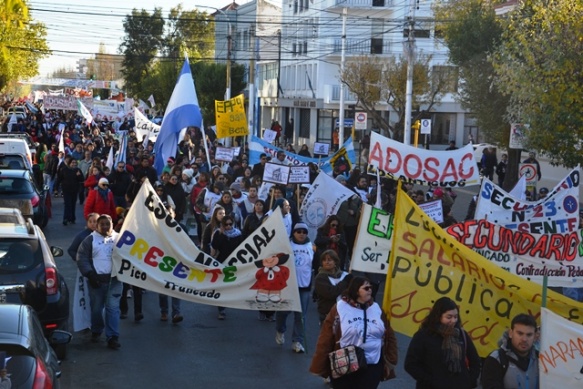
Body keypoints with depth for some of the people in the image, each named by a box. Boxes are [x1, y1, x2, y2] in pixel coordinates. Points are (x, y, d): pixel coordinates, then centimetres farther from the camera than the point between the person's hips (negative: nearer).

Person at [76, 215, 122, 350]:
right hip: (96, 280, 0)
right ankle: (96, 331, 30)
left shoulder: (118, 238, 11)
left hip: (114, 279, 0)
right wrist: (90, 274, -11)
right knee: (96, 308, 8)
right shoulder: (90, 239, 5)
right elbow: (82, 258, -1)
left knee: (113, 308, -5)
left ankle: (112, 337, -5)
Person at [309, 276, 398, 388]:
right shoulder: (340, 308, -7)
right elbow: (326, 339, -6)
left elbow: (389, 336, 10)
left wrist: (390, 361, 6)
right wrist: (320, 366, -6)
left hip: (372, 367, 3)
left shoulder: (376, 309, 5)